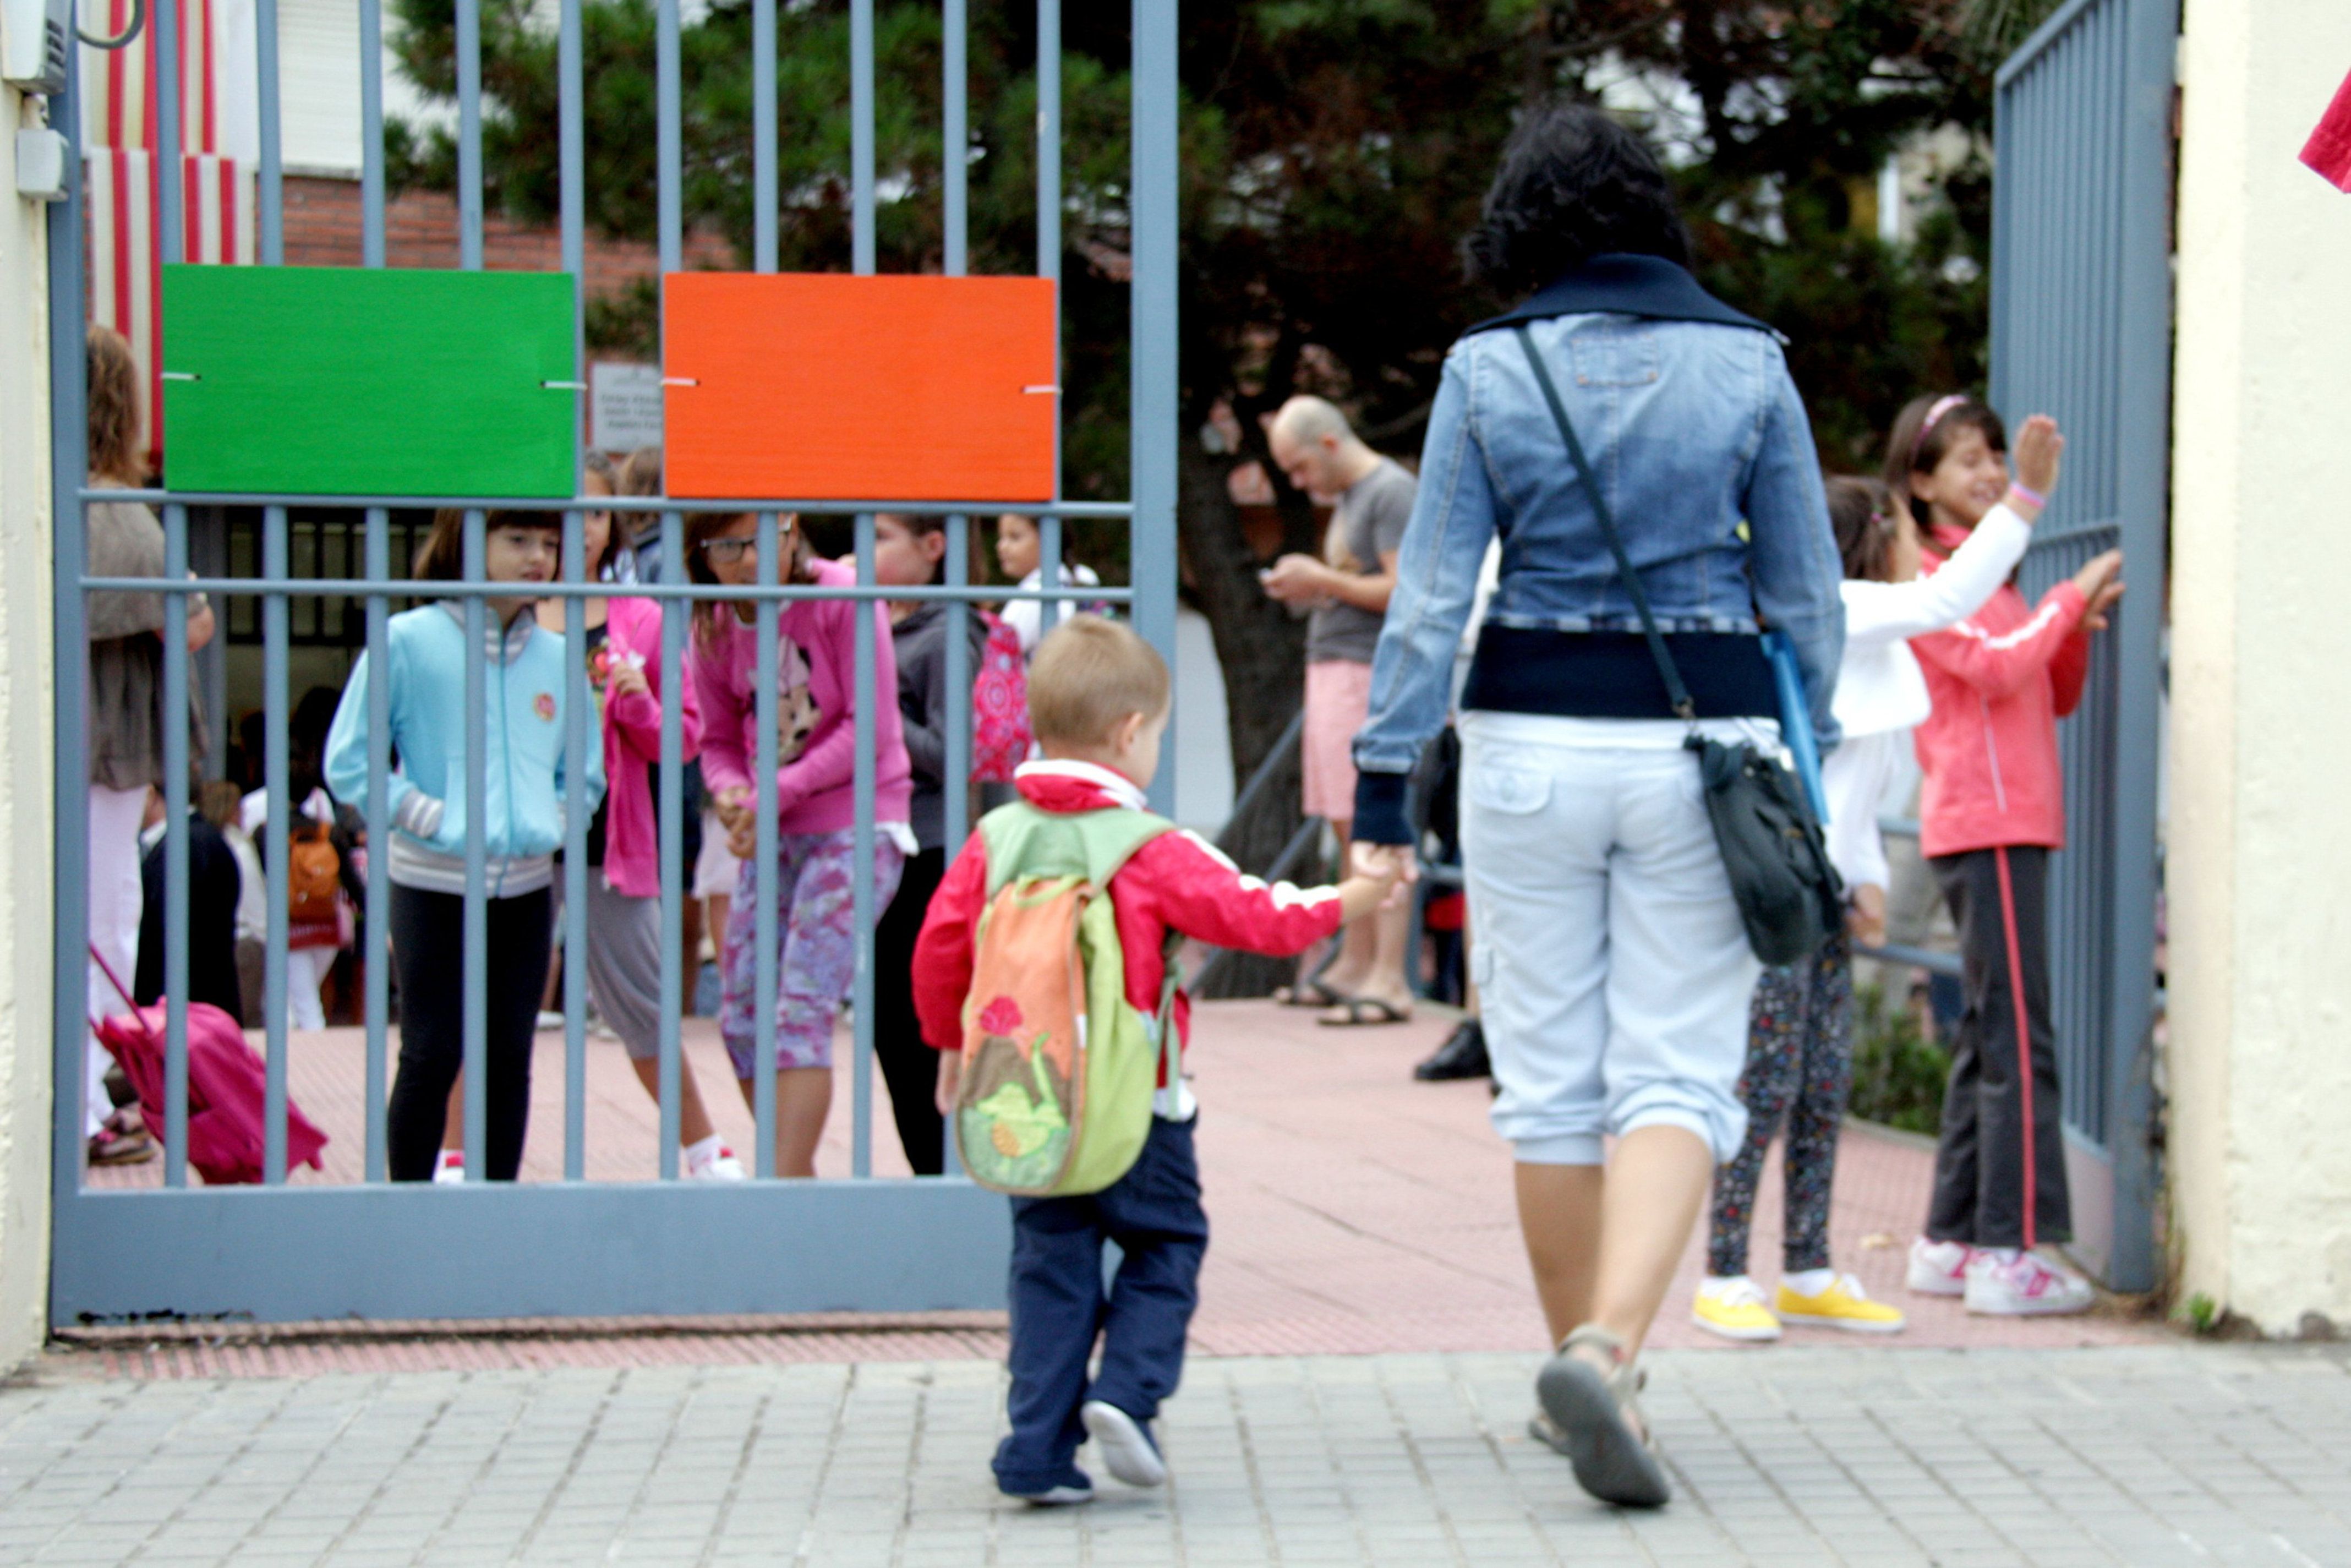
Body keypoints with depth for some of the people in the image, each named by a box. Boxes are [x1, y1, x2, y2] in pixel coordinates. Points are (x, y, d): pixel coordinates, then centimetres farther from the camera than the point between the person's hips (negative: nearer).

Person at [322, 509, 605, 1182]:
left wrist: (550, 822, 0)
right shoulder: (406, 641, -9)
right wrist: (435, 821, -13)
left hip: (526, 888, 4)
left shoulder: (557, 657, 5)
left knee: (510, 1059, 8)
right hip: (433, 887, -4)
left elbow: (585, 775, 17)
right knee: (433, 1057, -2)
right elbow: (349, 764, -8)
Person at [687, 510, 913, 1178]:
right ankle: (795, 1177, 19)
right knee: (741, 1017, 5)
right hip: (772, 835, 6)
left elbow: (871, 727, -14)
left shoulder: (843, 597, -13)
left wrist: (778, 794, -18)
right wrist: (732, 792, -12)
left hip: (855, 827, -6)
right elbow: (720, 740, 12)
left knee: (802, 1010, -16)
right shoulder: (713, 627, 2)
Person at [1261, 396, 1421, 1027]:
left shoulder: (1391, 492, -10)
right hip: (1333, 669, 9)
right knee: (1350, 831, 11)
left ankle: (1389, 980, -12)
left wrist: (1322, 581, -10)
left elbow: (1402, 591, -17)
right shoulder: (1347, 497, 20)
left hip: (1369, 674, -9)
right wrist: (1307, 589, 9)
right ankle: (1353, 967, 16)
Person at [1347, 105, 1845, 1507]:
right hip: (1702, 745, 0)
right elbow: (1807, 595, 4)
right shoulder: (1747, 365, 1)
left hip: (1532, 743, 1)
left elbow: (1433, 590, -3)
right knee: (1678, 1074, -1)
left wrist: (1387, 779, 0)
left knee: (1550, 1074, 11)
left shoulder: (1490, 368, -1)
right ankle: (1607, 1350, -21)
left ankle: (1582, 1369, 20)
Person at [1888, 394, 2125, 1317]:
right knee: (2018, 1037, -12)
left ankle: (1951, 1242, 15)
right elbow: (1994, 665, -20)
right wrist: (2072, 596, -9)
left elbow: (2053, 695, 22)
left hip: (2013, 821, 10)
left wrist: (2079, 626, 4)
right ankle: (2008, 1253, -14)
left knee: (1990, 1036, 11)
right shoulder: (1929, 576, -7)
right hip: (1985, 824, -10)